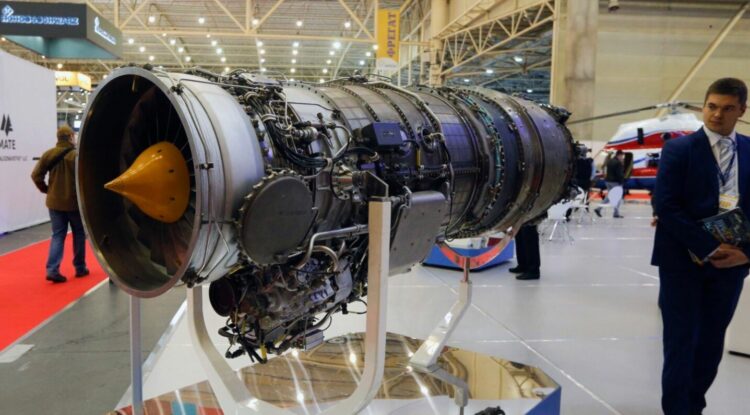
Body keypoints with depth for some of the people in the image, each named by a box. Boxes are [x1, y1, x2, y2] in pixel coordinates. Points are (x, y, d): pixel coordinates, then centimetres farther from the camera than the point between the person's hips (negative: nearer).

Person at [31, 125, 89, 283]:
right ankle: (80, 267, 19)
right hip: (74, 201, -4)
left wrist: (46, 190, 10)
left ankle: (52, 270, -4)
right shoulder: (77, 155, -14)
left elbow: (36, 175, -1)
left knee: (58, 235, 9)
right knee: (79, 234, 13)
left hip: (54, 202, 4)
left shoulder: (48, 154, 1)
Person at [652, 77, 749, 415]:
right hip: (684, 259, -4)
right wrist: (707, 247, -16)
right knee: (681, 341, 1)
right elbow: (665, 206, -12)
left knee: (711, 341, 13)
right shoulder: (679, 149, -5)